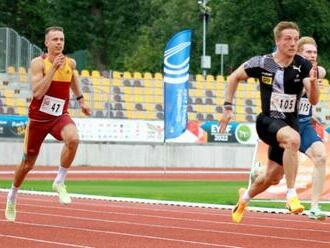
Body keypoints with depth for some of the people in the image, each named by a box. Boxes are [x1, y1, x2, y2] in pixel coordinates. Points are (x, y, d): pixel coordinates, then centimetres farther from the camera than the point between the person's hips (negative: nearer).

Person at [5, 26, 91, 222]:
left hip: (60, 116, 2)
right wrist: (53, 68, -29)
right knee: (28, 164, 11)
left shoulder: (70, 63, -1)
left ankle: (59, 182, -17)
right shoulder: (39, 63, -13)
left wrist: (81, 100, 25)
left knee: (73, 139, -34)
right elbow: (38, 92, -26)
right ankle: (12, 196, 39)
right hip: (38, 118, -2)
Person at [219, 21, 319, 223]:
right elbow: (234, 78, 7)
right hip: (267, 121, -3)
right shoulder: (262, 63, -9)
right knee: (293, 138, -37)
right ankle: (291, 194, -33)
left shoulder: (304, 66, -8)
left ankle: (246, 197, 45)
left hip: (290, 123, 3)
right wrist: (228, 107, 3)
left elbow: (314, 100, -18)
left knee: (273, 178, 12)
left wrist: (313, 82, -37)